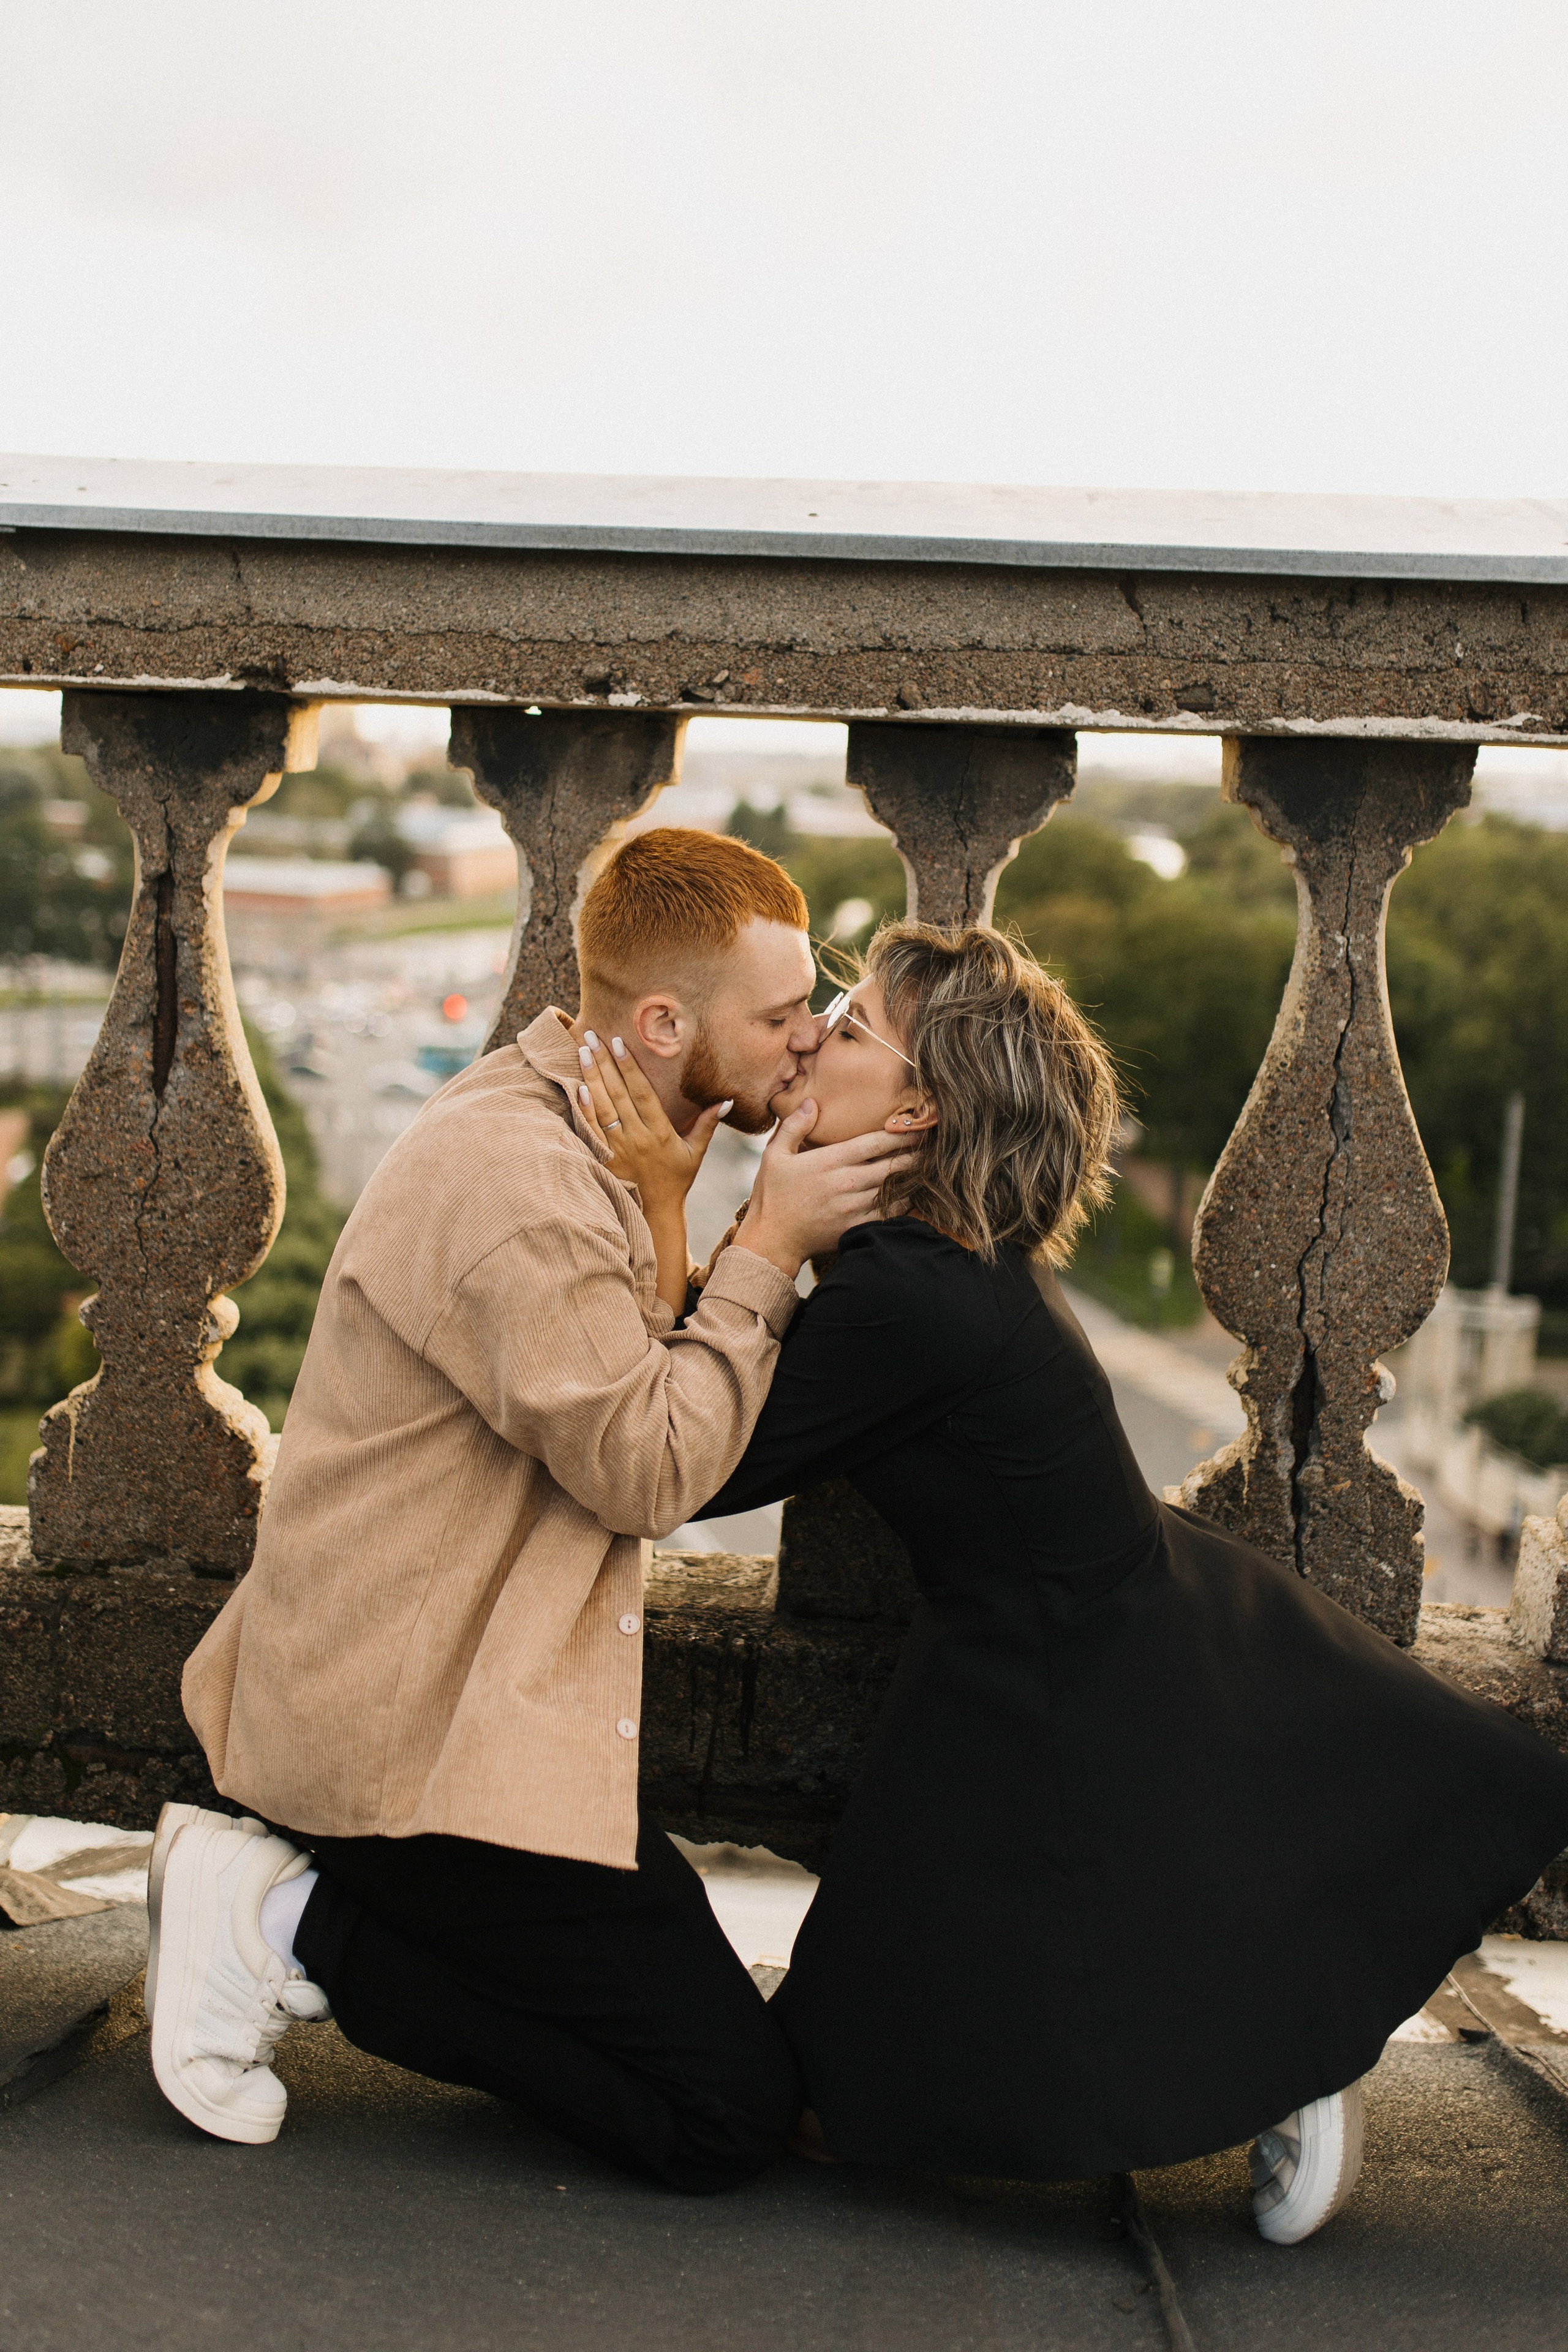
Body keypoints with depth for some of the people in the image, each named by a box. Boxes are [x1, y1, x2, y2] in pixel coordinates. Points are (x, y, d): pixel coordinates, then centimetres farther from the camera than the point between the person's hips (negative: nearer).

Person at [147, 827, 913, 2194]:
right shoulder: (512, 1178, -23)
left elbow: (635, 1387, 7)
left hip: (411, 1687, 11)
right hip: (427, 1733, -11)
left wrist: (664, 1210, -6)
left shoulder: (564, 1131, 10)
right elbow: (651, 1470, -22)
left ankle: (286, 1897, 10)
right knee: (732, 2110, -6)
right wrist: (770, 1248, -15)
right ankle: (302, 1927, -5)